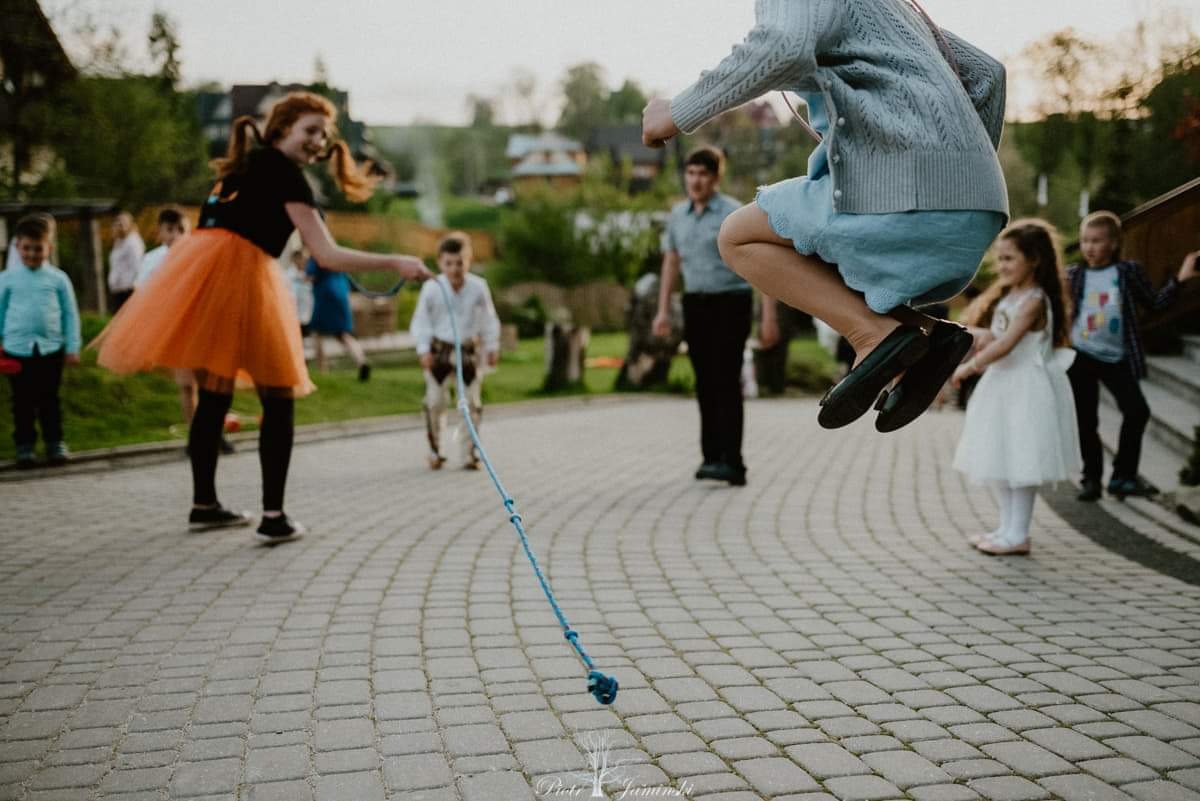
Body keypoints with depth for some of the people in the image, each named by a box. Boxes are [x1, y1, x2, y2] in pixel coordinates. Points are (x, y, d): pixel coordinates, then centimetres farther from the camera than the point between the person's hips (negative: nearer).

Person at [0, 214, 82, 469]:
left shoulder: (58, 278, 0)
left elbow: (70, 314, 4)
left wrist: (72, 347, 1)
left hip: (51, 349, 0)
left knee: (49, 399, 10)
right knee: (22, 400, 7)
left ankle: (55, 442, 20)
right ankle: (24, 445, 16)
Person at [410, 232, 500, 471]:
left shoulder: (478, 287, -8)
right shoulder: (431, 288, -11)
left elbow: (489, 320, 5)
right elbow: (421, 321, -3)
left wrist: (492, 347, 5)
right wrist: (424, 349, -9)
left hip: (469, 350, 1)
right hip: (439, 350, -1)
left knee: (472, 402, 5)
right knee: (435, 402, 1)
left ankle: (469, 452, 15)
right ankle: (434, 450, 16)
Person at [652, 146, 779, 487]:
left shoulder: (735, 214, -10)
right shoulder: (678, 214, 8)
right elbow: (671, 263, 18)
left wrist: (769, 317, -15)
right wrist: (663, 311, 12)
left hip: (730, 304, -6)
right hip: (695, 305, 6)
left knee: (726, 382, -13)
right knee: (705, 384, 6)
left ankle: (731, 463, -17)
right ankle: (711, 456, 13)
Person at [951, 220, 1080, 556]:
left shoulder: (1034, 301, -18)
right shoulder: (1008, 297, 12)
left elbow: (1005, 345, -24)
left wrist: (969, 367, -18)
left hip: (1027, 389, -10)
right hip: (1004, 386, 10)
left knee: (1021, 462, -2)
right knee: (1001, 461, 14)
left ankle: (1018, 535, 6)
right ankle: (1008, 528, 24)